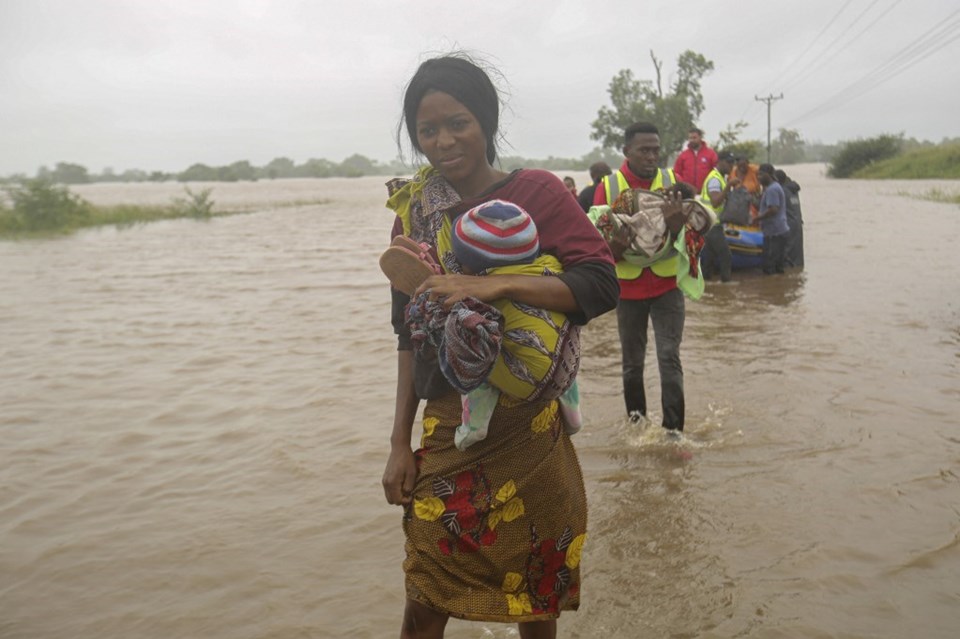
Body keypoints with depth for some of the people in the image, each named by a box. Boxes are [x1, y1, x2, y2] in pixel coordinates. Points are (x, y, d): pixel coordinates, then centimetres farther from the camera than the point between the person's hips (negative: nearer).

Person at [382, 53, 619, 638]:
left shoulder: (536, 191, -6)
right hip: (447, 432, 3)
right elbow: (409, 338, 9)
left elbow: (601, 286, -15)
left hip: (529, 430, -2)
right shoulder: (414, 212, 5)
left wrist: (494, 285, -26)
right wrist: (400, 443, 8)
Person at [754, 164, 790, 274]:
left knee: (769, 266, -8)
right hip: (779, 231, 11)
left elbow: (773, 210, -23)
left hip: (774, 233, -11)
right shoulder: (775, 186, 19)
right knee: (777, 265, 16)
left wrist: (758, 218, -13)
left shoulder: (772, 189, -15)